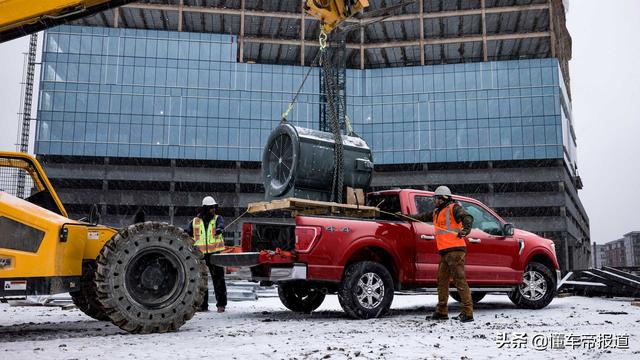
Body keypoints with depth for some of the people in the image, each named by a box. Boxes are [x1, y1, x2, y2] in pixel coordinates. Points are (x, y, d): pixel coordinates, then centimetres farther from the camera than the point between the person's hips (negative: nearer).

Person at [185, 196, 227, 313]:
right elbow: (186, 234, 14)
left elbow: (221, 224, -18)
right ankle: (202, 305, 16)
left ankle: (221, 304, 7)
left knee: (218, 279, 0)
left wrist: (219, 228, -41)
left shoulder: (217, 218, 5)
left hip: (215, 253, -2)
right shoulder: (195, 221, 8)